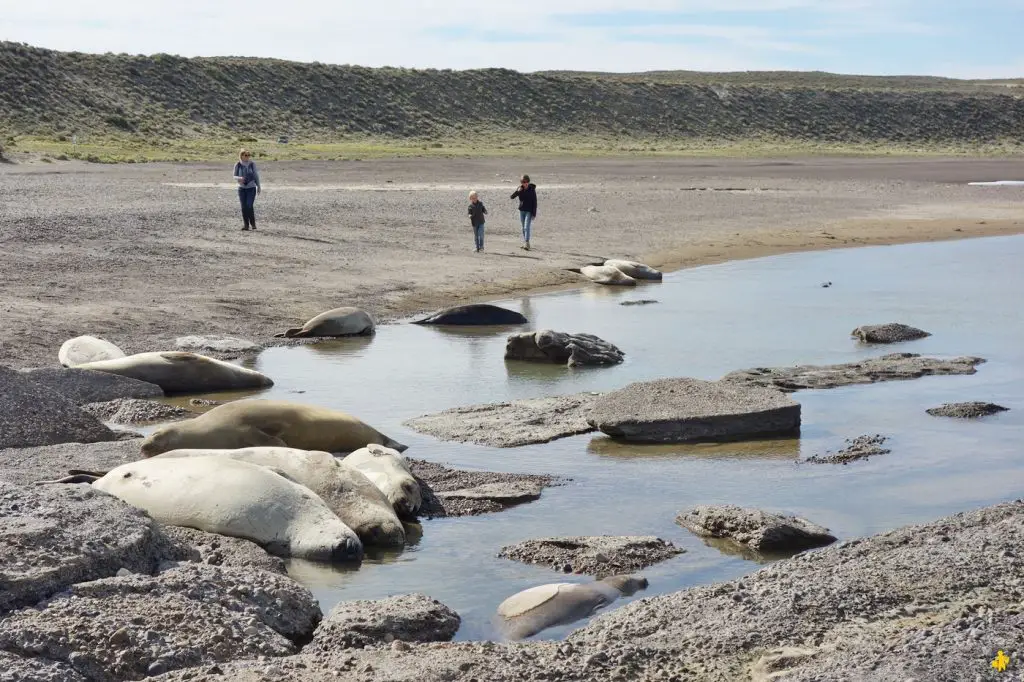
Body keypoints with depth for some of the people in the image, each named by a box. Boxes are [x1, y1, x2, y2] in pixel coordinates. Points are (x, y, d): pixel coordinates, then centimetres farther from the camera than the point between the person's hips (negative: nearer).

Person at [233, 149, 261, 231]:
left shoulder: (252, 164, 0)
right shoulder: (238, 165, -1)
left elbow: (256, 176, 7)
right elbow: (235, 176, 3)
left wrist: (258, 186, 10)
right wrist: (239, 178, -20)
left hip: (251, 188, -1)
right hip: (241, 188, 1)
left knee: (249, 206, -13)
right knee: (244, 207, 0)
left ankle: (253, 223, 2)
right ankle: (246, 225, 9)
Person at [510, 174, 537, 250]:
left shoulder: (531, 190, -10)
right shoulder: (520, 190, 2)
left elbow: (534, 202, -8)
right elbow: (512, 197, -3)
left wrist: (534, 214, -11)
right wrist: (518, 191, -20)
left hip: (529, 211, -5)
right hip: (522, 210, 5)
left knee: (527, 227, -15)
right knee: (523, 228, 12)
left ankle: (527, 244, -19)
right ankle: (525, 243, 20)